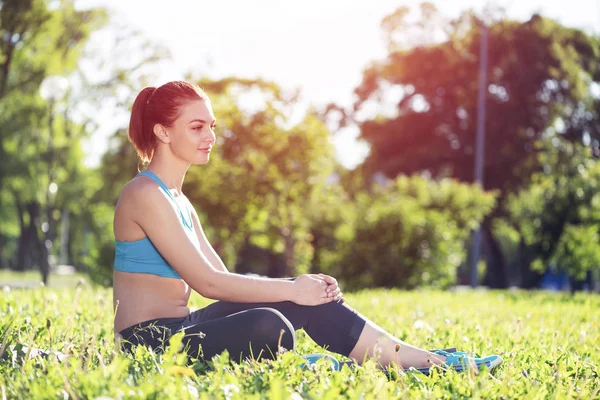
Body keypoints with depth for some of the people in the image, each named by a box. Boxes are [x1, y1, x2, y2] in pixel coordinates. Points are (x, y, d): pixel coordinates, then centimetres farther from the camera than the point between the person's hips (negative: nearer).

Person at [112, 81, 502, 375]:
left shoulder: (176, 200, 17)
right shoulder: (146, 194, -14)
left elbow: (224, 279, 12)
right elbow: (207, 281, -19)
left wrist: (297, 287, -2)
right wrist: (291, 290, -13)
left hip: (178, 330, 9)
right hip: (151, 342, -9)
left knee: (308, 296, -2)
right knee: (268, 328, -34)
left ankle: (423, 358, -4)